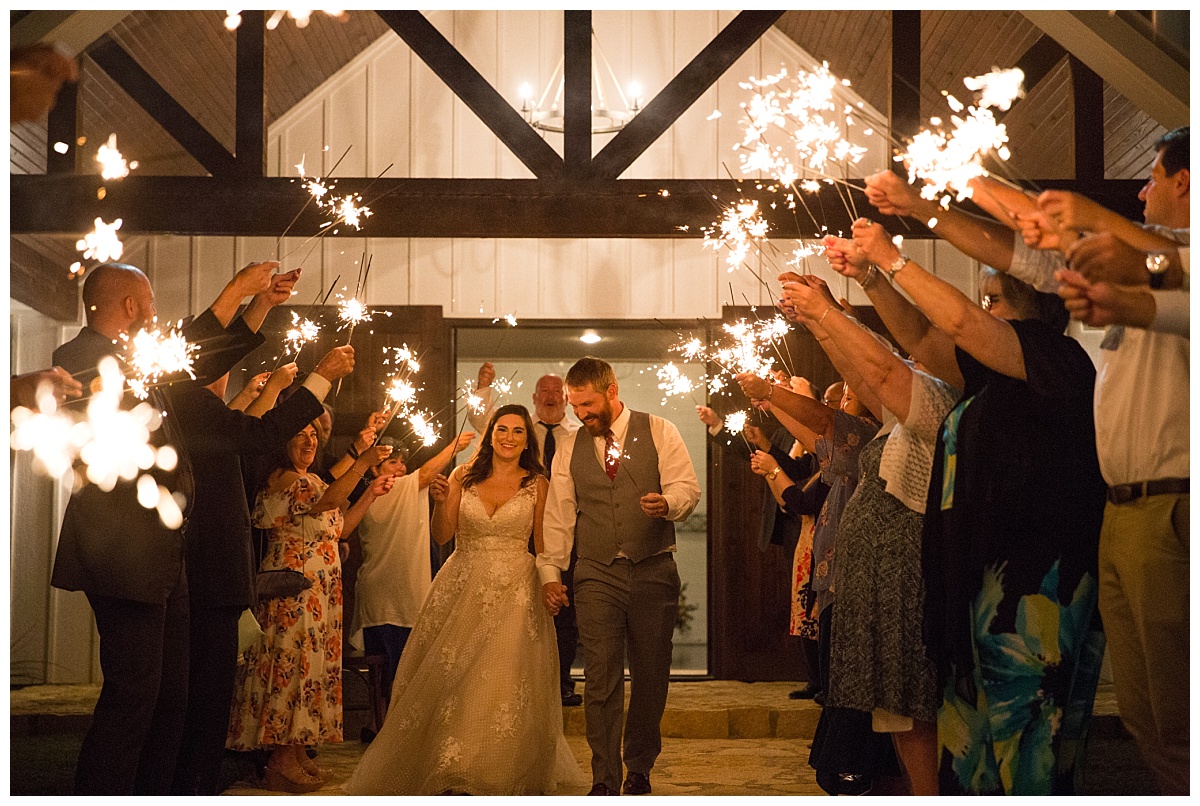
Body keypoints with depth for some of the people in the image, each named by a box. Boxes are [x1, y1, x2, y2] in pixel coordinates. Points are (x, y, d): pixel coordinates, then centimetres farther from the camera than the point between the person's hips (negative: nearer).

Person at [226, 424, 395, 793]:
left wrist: (371, 494, 10)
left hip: (321, 590, 9)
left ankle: (296, 750, 15)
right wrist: (362, 463, -32)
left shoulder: (311, 480, 20)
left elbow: (337, 528, 18)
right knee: (291, 658, -9)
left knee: (311, 660, 9)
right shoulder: (282, 478, -10)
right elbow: (325, 501, -28)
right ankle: (280, 759, -5)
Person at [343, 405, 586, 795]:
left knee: (507, 685, -7)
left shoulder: (536, 485, 3)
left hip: (515, 593, -1)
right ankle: (452, 773, 14)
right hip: (462, 588, 2)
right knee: (451, 677, 0)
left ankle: (504, 775, 8)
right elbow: (442, 536, 2)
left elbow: (544, 546, 4)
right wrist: (440, 502, -14)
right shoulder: (463, 477, 6)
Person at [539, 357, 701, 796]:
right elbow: (558, 516, 12)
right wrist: (550, 572, 6)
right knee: (600, 678, -7)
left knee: (651, 676, 6)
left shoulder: (660, 432, 4)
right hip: (597, 574, 1)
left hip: (654, 572, -1)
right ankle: (604, 781, 0)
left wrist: (668, 502, -27)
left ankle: (639, 770, 23)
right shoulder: (569, 449, 11)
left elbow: (687, 487, -5)